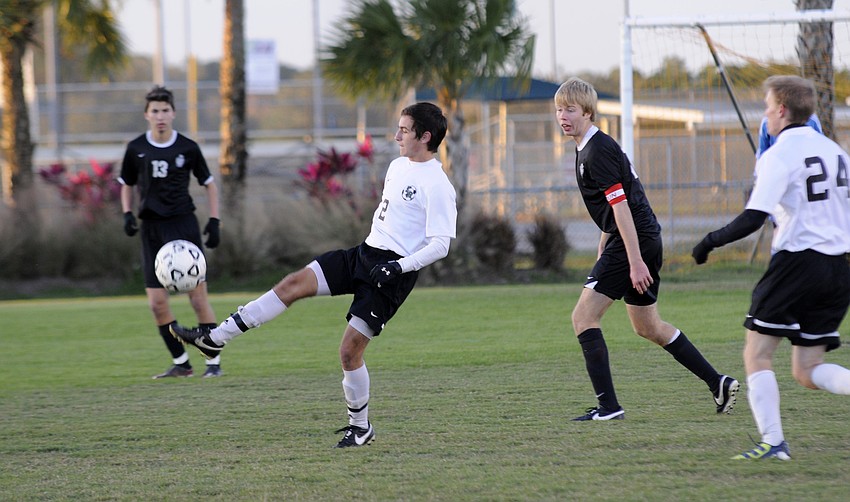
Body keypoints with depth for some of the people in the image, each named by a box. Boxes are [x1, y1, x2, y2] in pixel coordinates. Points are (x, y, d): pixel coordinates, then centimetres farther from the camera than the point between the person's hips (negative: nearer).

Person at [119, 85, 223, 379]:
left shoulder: (188, 148, -1)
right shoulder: (136, 149, 3)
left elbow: (209, 184, 9)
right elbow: (126, 185, 18)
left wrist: (214, 220, 1)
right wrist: (127, 214, 2)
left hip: (184, 225, -3)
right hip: (152, 228, 3)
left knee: (198, 297, -8)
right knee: (157, 302, -2)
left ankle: (214, 361, 0)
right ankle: (181, 363, 10)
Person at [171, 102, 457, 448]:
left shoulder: (437, 186, -14)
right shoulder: (398, 166, 13)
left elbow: (441, 244, -18)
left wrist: (400, 266, -27)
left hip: (393, 274, -8)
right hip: (365, 252, 8)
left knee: (350, 351, -9)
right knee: (295, 283, -8)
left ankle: (360, 427, 11)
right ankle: (214, 339, -11)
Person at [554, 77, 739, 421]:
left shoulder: (598, 150, -15)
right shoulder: (586, 149, 17)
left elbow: (620, 205, -21)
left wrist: (635, 262, -25)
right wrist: (602, 254, 29)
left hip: (634, 241, -10)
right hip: (646, 240, 10)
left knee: (584, 317, -10)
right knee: (647, 326, 20)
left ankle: (608, 406, -13)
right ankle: (719, 383, 24)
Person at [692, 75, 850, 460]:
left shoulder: (779, 155, -9)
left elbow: (753, 218, -15)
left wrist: (710, 242, -3)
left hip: (797, 260, -7)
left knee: (757, 354, 2)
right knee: (807, 371, 9)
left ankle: (773, 441, -9)